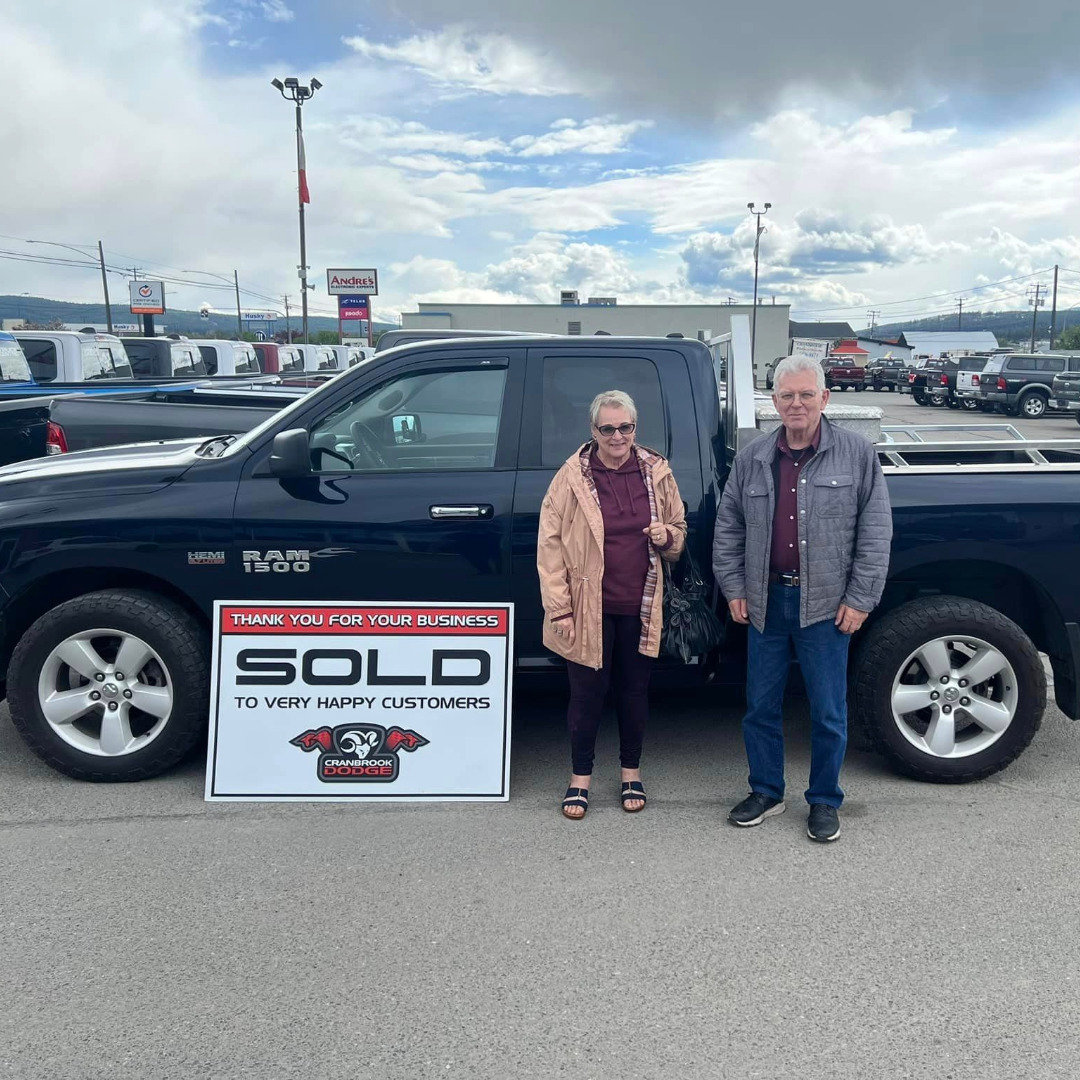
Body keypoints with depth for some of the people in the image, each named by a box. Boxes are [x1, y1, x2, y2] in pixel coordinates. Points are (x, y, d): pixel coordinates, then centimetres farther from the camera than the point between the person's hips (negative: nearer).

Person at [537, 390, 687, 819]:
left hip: (640, 606, 3)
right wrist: (558, 607, -9)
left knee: (634, 690, 15)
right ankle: (580, 777, 25)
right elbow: (550, 543, -6)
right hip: (589, 606, -2)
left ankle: (631, 772, 33)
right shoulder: (573, 476, -7)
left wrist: (666, 536, -10)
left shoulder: (656, 472, 2)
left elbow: (679, 531, 15)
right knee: (587, 693, 7)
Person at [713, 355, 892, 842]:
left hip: (826, 604, -3)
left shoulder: (856, 453, -2)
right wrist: (734, 588, 5)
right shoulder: (751, 458, 6)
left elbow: (876, 531, -3)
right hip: (766, 601, 3)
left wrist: (860, 599, -7)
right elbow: (728, 527, 11)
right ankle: (766, 792, 29)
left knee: (828, 712, 6)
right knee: (760, 705, 11)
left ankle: (824, 801, 24)